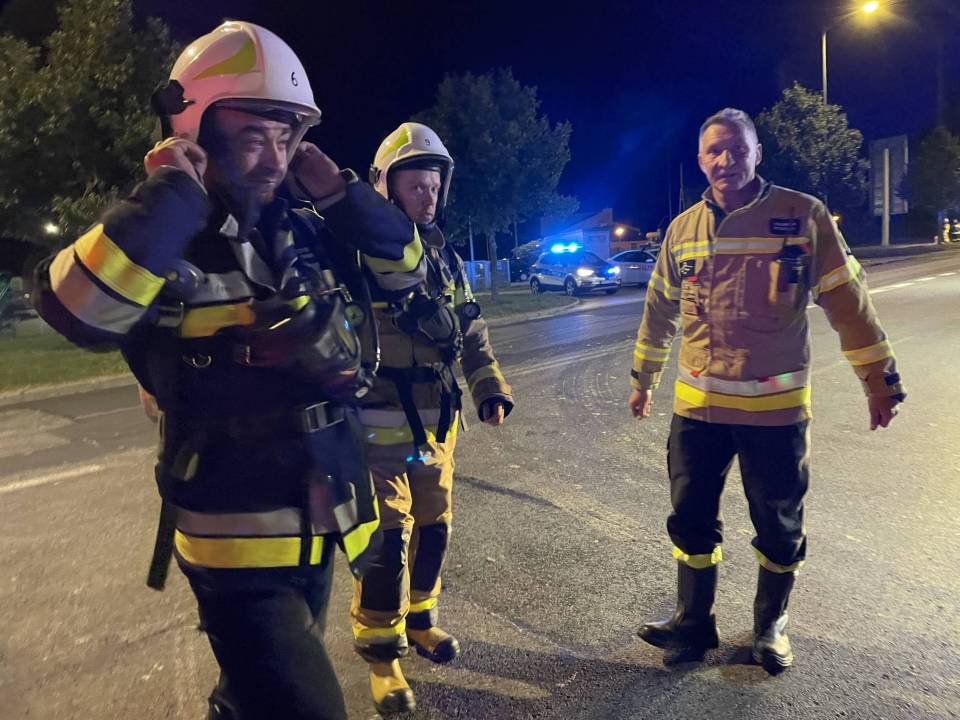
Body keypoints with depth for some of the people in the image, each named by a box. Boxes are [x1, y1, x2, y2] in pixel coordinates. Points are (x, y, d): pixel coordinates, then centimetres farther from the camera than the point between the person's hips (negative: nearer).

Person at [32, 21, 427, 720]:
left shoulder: (304, 233, 3)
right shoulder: (157, 244, -14)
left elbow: (407, 269, 7)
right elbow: (78, 309, -34)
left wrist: (339, 193, -5)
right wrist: (170, 195, -27)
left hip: (319, 524, 7)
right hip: (238, 546, -6)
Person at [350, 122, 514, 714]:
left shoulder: (444, 255, 10)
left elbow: (470, 331, 15)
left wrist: (490, 388, 9)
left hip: (437, 421, 7)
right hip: (380, 425, -6)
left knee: (433, 526, 16)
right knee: (386, 538, -1)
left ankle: (419, 619, 39)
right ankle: (381, 652, 19)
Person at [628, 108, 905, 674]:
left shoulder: (804, 216, -7)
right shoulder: (684, 229, 4)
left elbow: (848, 302, -3)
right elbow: (660, 310, 14)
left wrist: (879, 380, 0)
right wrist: (643, 379, 20)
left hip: (776, 407, -3)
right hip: (697, 406, 3)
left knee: (780, 526, 12)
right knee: (691, 520, 11)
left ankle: (771, 626, 35)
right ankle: (694, 624, 31)